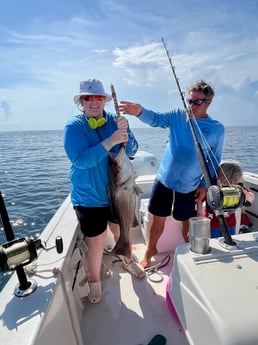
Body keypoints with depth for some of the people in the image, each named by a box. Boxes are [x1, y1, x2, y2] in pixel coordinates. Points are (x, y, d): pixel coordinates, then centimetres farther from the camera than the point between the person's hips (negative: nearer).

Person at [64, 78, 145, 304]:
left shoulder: (115, 121, -3)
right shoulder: (74, 126, -13)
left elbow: (132, 151, -8)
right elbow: (80, 160, -25)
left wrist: (124, 132, -28)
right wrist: (110, 141, -32)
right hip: (89, 197, -3)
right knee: (96, 241, 7)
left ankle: (128, 260, 51)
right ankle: (94, 280, 35)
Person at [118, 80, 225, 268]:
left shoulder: (217, 129, -3)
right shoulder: (178, 116, 0)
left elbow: (214, 161, 2)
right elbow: (156, 119, -15)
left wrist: (205, 185, -3)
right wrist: (140, 111, -35)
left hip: (190, 186, -1)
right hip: (164, 180, 1)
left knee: (188, 221, 14)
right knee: (158, 218, 10)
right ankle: (150, 250, 33)